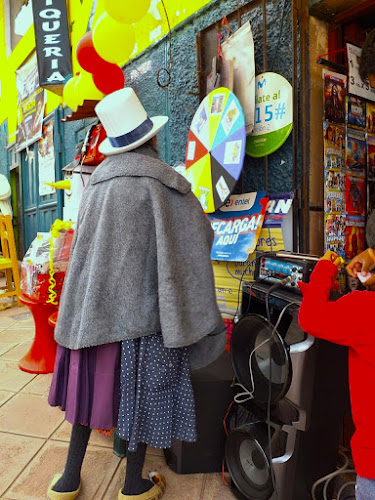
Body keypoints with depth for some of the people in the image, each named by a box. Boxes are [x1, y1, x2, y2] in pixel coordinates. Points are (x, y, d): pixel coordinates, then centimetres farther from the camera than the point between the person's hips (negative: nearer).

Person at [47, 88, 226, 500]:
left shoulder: (97, 182, 6)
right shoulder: (160, 181, -9)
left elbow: (85, 244, 15)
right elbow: (201, 235, -6)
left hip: (93, 304, 5)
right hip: (143, 305, -5)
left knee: (92, 384, 18)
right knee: (141, 390, 11)